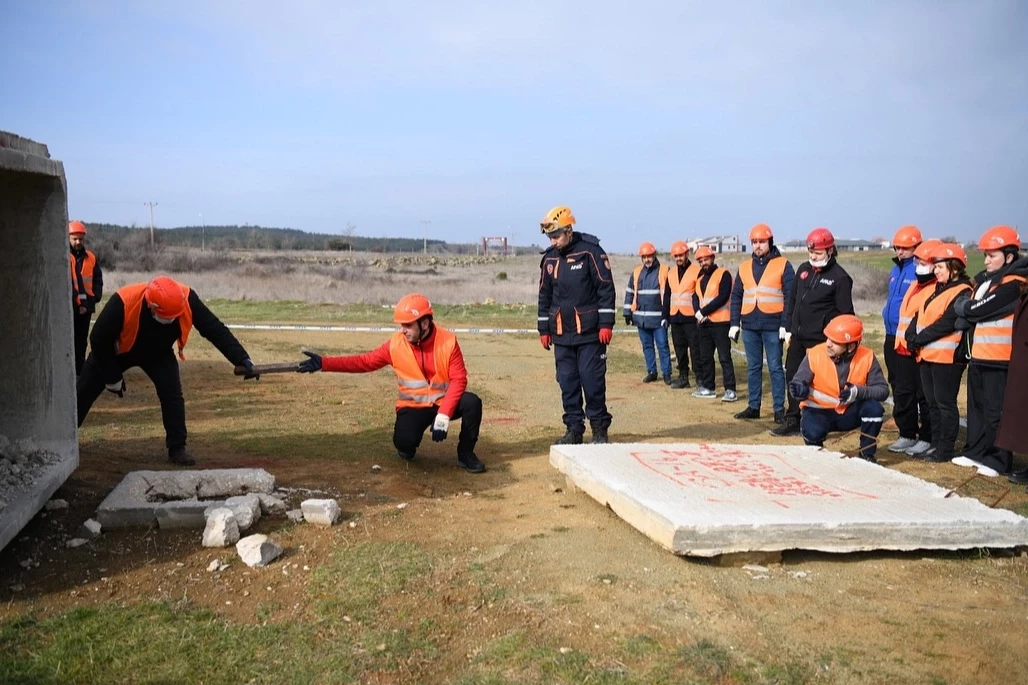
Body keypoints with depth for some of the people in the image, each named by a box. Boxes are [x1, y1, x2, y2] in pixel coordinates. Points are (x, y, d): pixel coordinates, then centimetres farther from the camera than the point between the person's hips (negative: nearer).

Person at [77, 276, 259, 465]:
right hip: (116, 350, -1)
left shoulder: (186, 299, -35)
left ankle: (177, 448, -2)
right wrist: (112, 378, -17)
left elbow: (215, 329, -29)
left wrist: (243, 359, -37)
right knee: (84, 392, 5)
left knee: (172, 394, -15)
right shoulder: (123, 303, -41)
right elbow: (98, 340, -27)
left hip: (159, 352, 1)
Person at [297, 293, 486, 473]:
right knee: (404, 441, -29)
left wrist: (444, 413, -29)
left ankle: (465, 454, -4)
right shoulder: (395, 343, -9)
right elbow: (364, 362, -6)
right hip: (412, 406, 0)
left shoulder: (448, 341, -14)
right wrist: (323, 363, -16)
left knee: (472, 402, -29)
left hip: (443, 402, 0)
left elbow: (458, 379, -17)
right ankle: (407, 448, 13)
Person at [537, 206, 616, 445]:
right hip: (561, 333, 5)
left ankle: (599, 429, 9)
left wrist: (606, 324, -13)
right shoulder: (549, 258, 9)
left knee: (592, 380, -3)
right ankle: (574, 429, 16)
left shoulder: (591, 252, -8)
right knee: (567, 382, 7)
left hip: (590, 332, -5)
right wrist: (544, 329, 14)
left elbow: (606, 289, -9)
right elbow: (544, 296, 16)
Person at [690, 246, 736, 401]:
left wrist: (703, 311, -17)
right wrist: (698, 312, -11)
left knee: (724, 357, -9)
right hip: (703, 323, 8)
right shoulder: (700, 278, 18)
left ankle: (730, 390, -9)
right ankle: (708, 388, 20)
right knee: (705, 357, 12)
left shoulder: (723, 274, -6)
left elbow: (723, 297, -17)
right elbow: (695, 297, 10)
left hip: (720, 322, -8)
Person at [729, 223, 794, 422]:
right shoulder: (744, 267, 12)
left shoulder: (783, 265, -1)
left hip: (772, 326, -4)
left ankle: (779, 409, 5)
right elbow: (736, 297, 13)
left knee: (775, 368, 0)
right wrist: (734, 323, 6)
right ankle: (753, 407, 17)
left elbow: (790, 296, -5)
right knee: (753, 367, 10)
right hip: (749, 326, 4)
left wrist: (785, 324, -12)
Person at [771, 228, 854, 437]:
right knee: (792, 377, 11)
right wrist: (789, 329, 13)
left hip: (820, 340, -7)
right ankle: (792, 421, 21)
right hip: (797, 337, 7)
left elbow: (845, 313, -9)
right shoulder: (803, 269, 10)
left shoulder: (839, 277, -8)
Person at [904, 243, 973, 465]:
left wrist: (919, 339, -16)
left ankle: (945, 449, 4)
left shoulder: (962, 292, -11)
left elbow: (947, 323, -20)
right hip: (927, 355, 9)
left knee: (945, 403, -2)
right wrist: (912, 336, -3)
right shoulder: (937, 289, 18)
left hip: (946, 356, -9)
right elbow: (919, 316, 14)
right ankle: (936, 444, 22)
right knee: (932, 402, 14)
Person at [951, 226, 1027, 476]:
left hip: (998, 360, -9)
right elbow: (970, 316, 21)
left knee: (996, 411, -3)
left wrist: (962, 307, -1)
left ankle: (998, 460, 5)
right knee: (977, 407, 16)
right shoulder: (984, 279, 14)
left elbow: (978, 311, -18)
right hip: (978, 356, 9)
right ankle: (975, 451, 26)